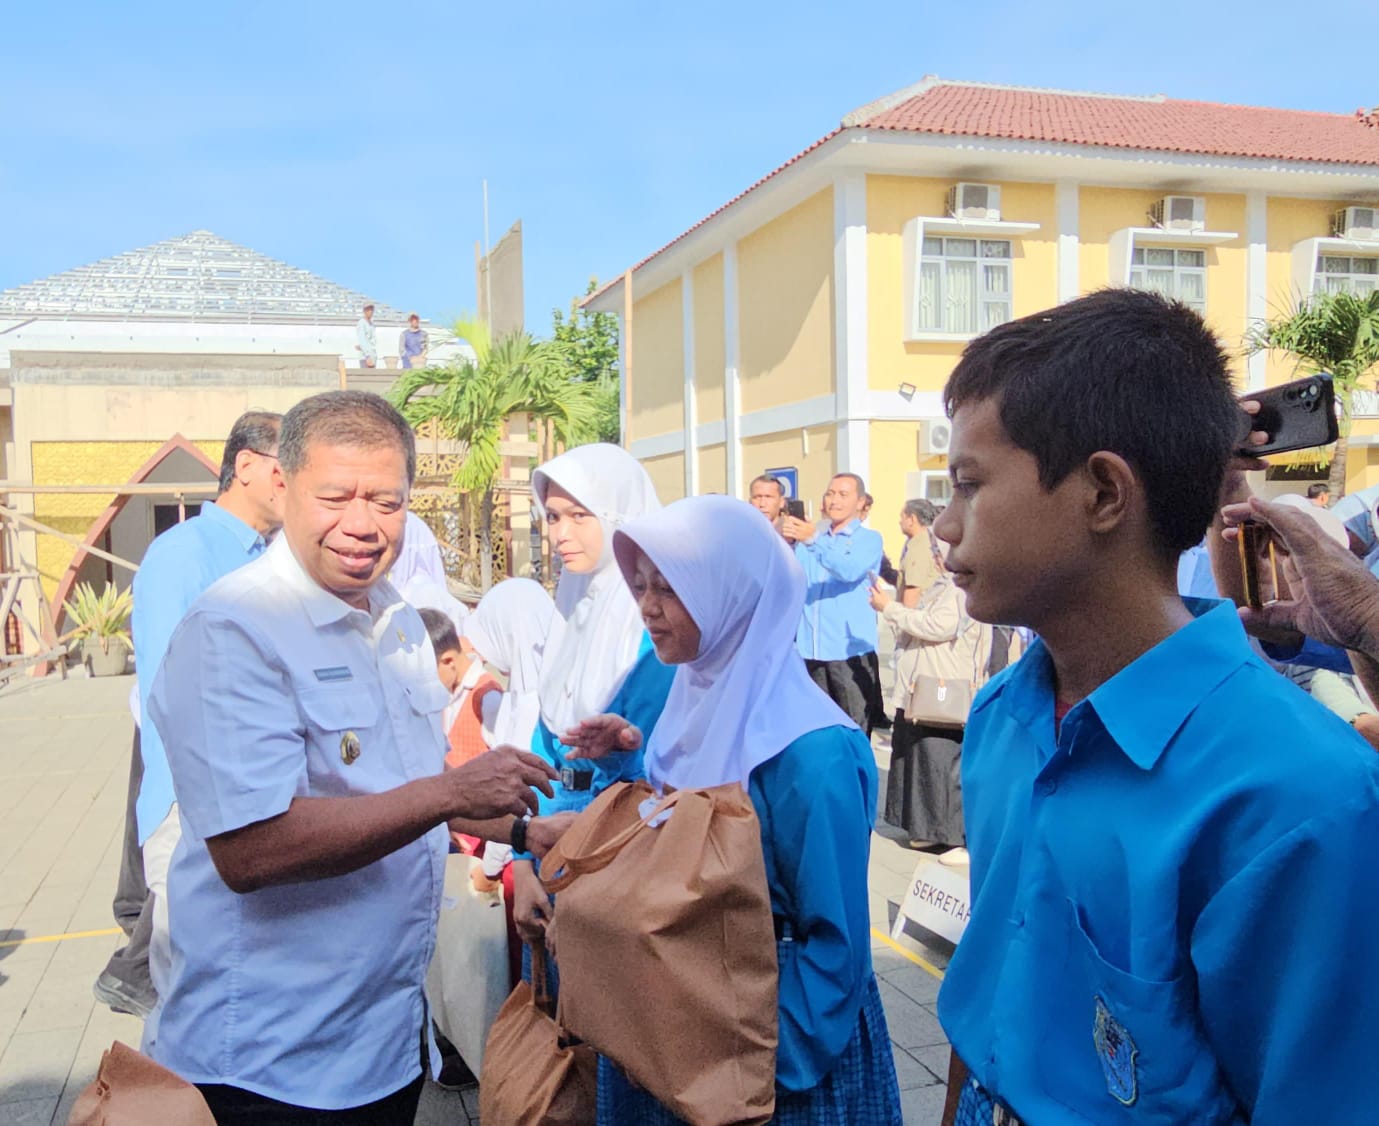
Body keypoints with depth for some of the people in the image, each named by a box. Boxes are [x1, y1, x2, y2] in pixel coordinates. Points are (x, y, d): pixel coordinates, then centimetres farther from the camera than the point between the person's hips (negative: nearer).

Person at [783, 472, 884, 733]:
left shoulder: (869, 539, 3)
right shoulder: (808, 540, 19)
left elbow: (851, 570, -18)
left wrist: (813, 540, -32)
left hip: (851, 651, -4)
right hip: (810, 651, 4)